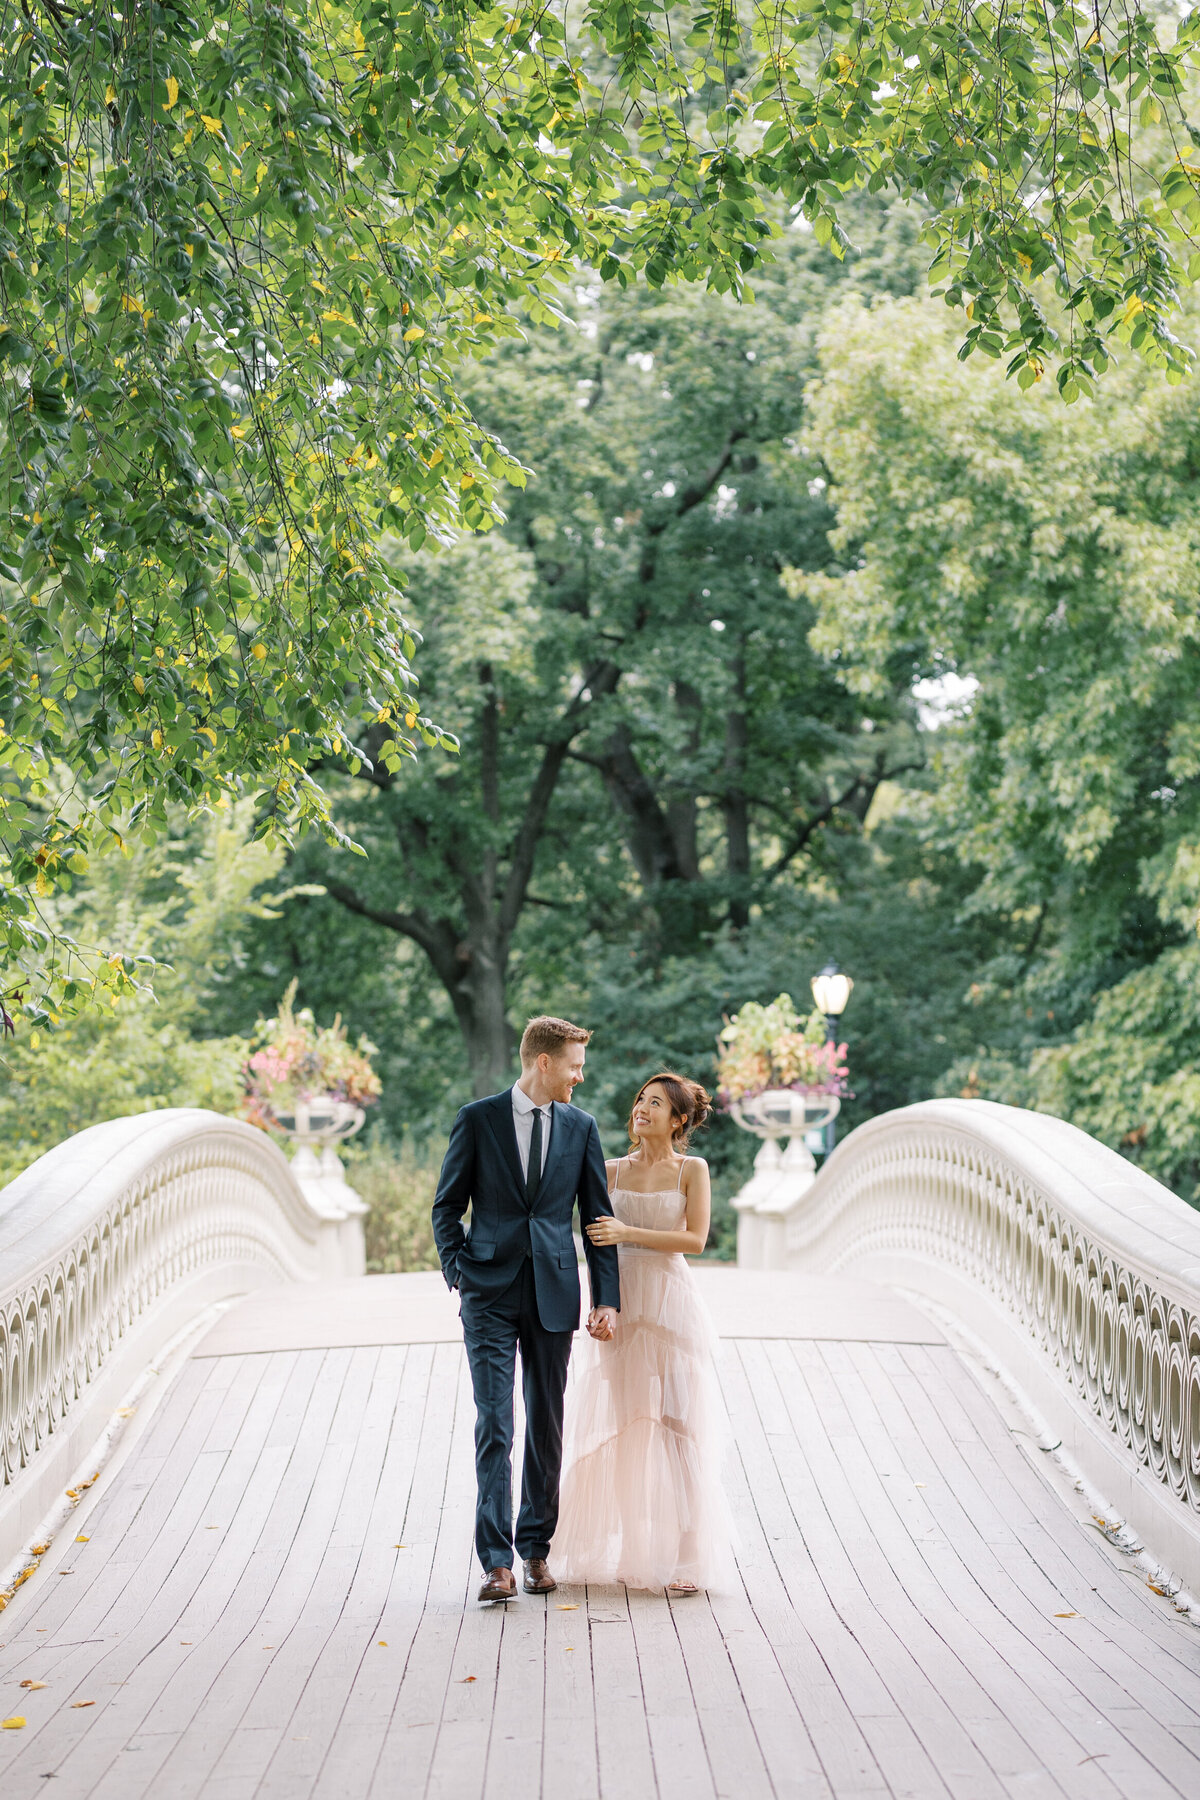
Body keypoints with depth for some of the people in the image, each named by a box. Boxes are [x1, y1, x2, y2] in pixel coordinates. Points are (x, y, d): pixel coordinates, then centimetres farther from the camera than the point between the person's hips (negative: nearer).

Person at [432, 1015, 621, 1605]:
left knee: (546, 1427, 8)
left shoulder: (580, 1127, 8)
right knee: (494, 1426, -8)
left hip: (553, 1294, 3)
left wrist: (608, 1299, 2)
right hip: (490, 1295, -3)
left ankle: (536, 1549, 20)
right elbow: (447, 1206, 5)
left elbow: (597, 1217, 9)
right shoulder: (478, 1119, 0)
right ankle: (496, 1562, -10)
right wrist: (458, 1272, -7)